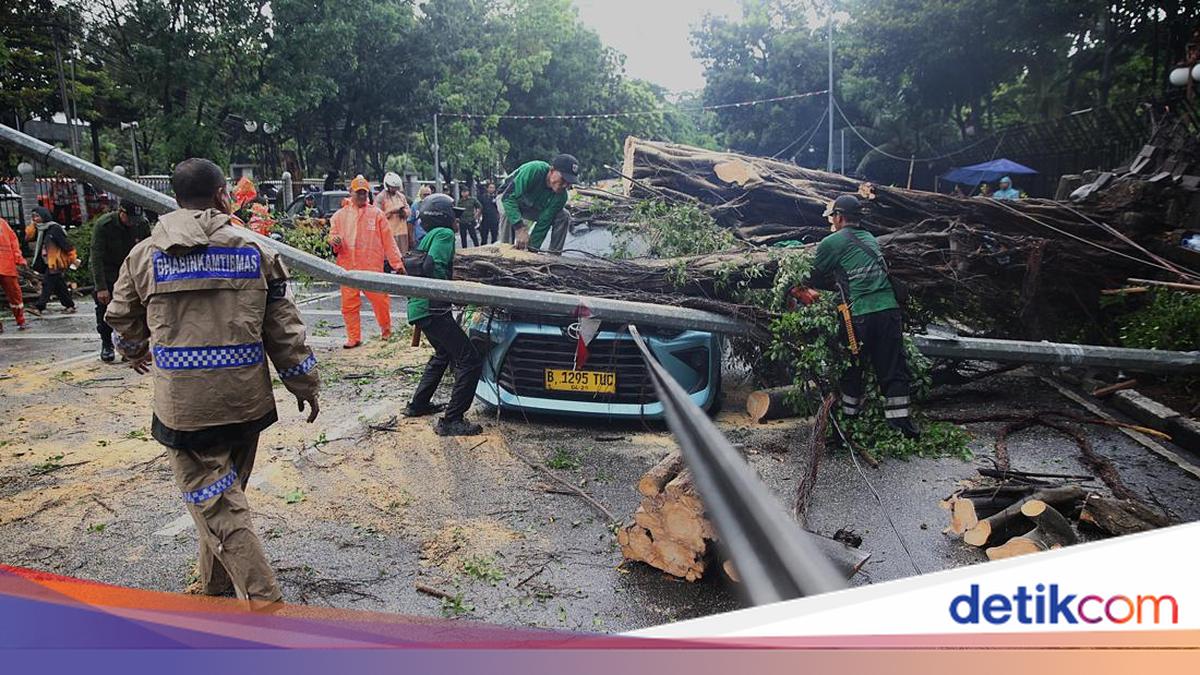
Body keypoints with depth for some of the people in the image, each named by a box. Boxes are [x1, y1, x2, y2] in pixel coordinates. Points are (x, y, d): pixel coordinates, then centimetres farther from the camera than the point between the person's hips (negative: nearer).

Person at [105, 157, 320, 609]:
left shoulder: (146, 254, -1)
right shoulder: (255, 251, -2)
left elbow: (122, 319, 16)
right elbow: (284, 328, 0)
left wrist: (135, 352, 39)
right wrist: (305, 385, 11)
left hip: (182, 400, -2)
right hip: (245, 397, 2)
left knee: (212, 497, 3)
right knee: (224, 490, 20)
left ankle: (262, 598, -5)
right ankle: (215, 581, 36)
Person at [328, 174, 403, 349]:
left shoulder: (376, 214, 5)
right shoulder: (340, 215, 10)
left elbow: (388, 241, 5)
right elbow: (332, 237, 13)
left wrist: (397, 263, 3)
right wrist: (334, 241, -12)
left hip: (373, 267, -2)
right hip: (348, 268, 2)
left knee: (380, 300, -1)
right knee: (349, 304, 3)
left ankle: (386, 330, 22)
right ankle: (354, 337, 14)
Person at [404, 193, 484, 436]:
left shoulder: (429, 237, 22)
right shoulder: (444, 234, -9)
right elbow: (436, 269, -22)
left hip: (420, 306, 11)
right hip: (432, 309, -11)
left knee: (443, 353, 32)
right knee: (470, 361, -11)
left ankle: (418, 405, 37)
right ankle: (450, 421, -12)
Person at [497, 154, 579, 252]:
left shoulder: (561, 195, -23)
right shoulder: (533, 170, -38)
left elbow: (543, 224, -23)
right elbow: (508, 197, -43)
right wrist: (520, 228, -52)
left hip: (534, 208, 4)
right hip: (508, 197, -4)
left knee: (563, 217, -14)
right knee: (507, 212, -38)